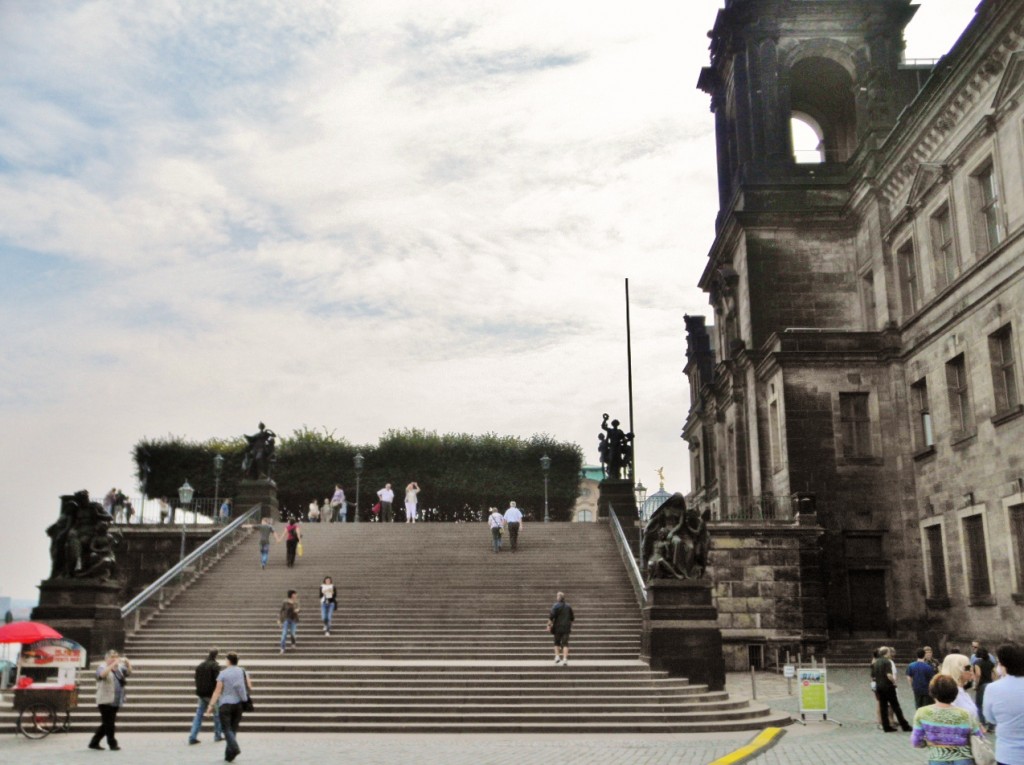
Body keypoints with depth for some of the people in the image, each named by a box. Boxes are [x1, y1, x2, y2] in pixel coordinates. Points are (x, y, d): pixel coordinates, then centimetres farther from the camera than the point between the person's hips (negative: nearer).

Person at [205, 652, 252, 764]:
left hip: (225, 704, -4)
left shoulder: (223, 673, -6)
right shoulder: (243, 672, 3)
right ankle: (229, 754, 13)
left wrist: (211, 705, -8)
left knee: (227, 728, -3)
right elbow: (250, 687, 1)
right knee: (233, 728, 12)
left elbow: (217, 691, -10)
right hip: (238, 704, 4)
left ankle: (235, 747, -25)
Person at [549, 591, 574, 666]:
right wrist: (570, 625, 26)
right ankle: (565, 659, -12)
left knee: (557, 642, 18)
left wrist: (549, 625, -6)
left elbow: (551, 616, -16)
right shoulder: (568, 606, 7)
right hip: (566, 628, 2)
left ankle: (557, 656, 10)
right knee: (565, 643, -2)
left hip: (557, 628, -2)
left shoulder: (556, 606, -8)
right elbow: (572, 618, 13)